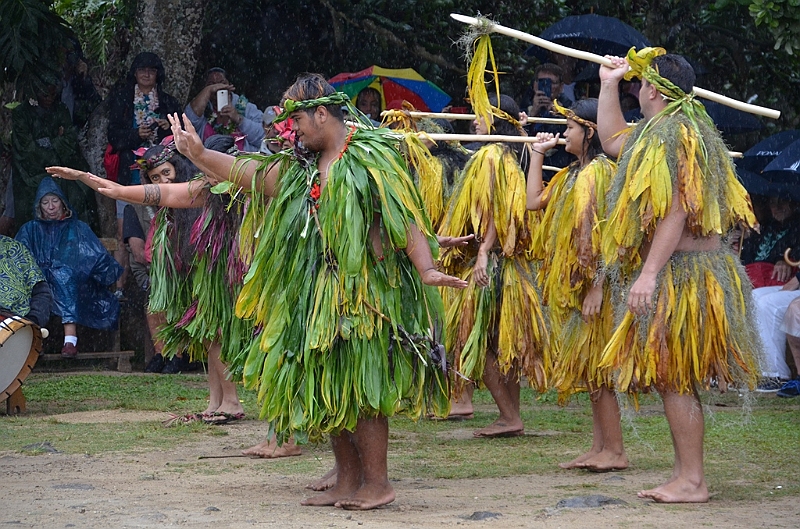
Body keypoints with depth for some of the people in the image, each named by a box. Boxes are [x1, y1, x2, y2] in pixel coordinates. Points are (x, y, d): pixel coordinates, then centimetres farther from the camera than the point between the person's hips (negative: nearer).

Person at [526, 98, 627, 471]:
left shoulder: (599, 171, -14)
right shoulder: (572, 174, 16)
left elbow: (605, 232, -19)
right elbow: (534, 201, 16)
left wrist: (598, 286, -24)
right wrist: (537, 156, 18)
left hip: (591, 284, -10)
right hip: (571, 284, 10)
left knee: (594, 366, -8)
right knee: (587, 368, 10)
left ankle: (615, 451, -5)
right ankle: (599, 447, 14)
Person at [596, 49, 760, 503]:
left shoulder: (674, 132, -14)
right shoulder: (655, 133, 18)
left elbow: (676, 210, -22)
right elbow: (612, 142, 36)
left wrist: (649, 273, -26)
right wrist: (609, 85, 34)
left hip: (681, 274, -10)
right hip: (680, 274, 10)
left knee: (675, 378, -8)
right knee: (675, 379, 12)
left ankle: (692, 481, -6)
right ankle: (686, 475, 16)